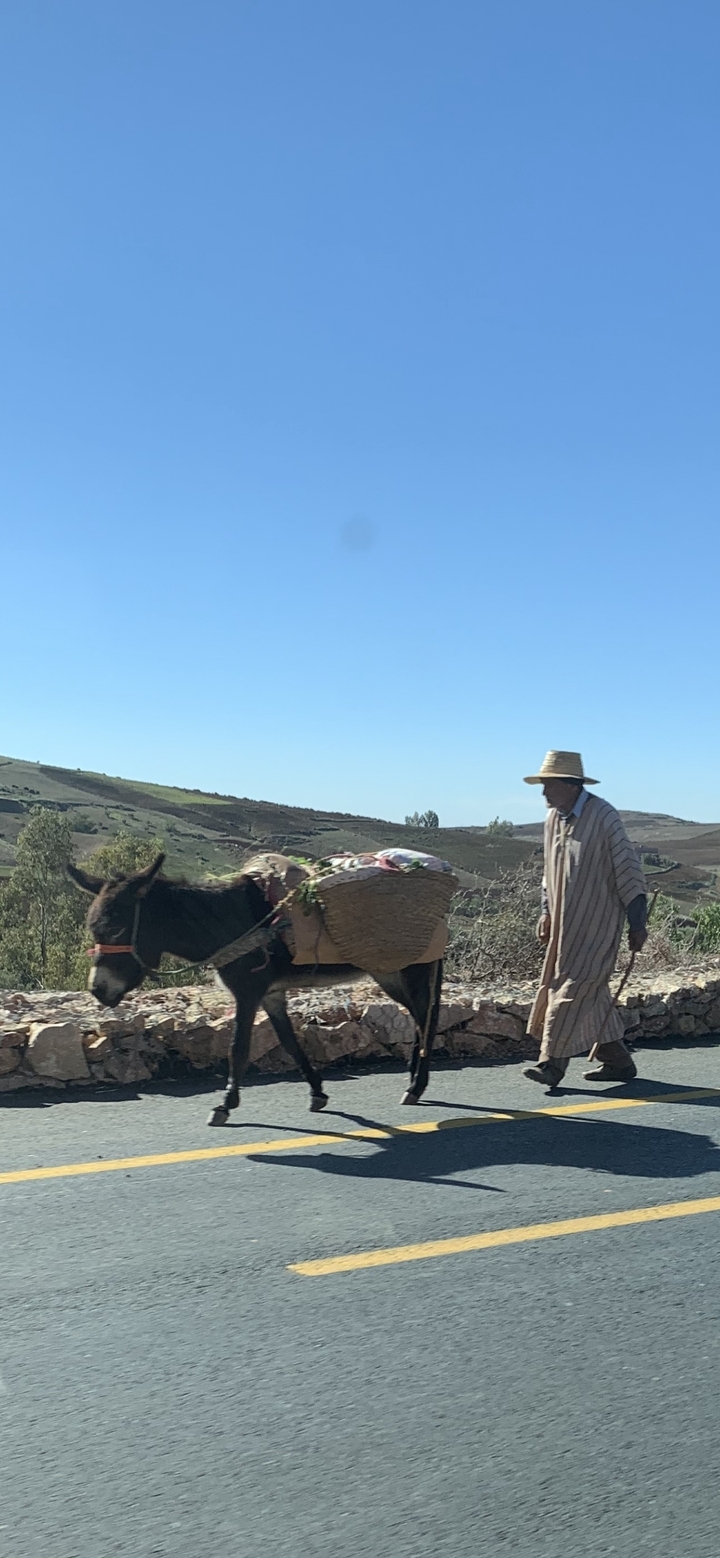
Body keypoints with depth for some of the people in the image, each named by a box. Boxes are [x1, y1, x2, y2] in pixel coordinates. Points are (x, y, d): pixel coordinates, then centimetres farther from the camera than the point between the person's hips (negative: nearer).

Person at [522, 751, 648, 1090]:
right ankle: (618, 1062, 22)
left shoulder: (603, 816, -14)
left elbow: (628, 871, -12)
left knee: (573, 989, -10)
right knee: (591, 993, 11)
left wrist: (637, 924, -11)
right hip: (565, 925, 8)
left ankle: (552, 1064, -7)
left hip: (597, 924, -8)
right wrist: (546, 911, 16)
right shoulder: (553, 818, 8)